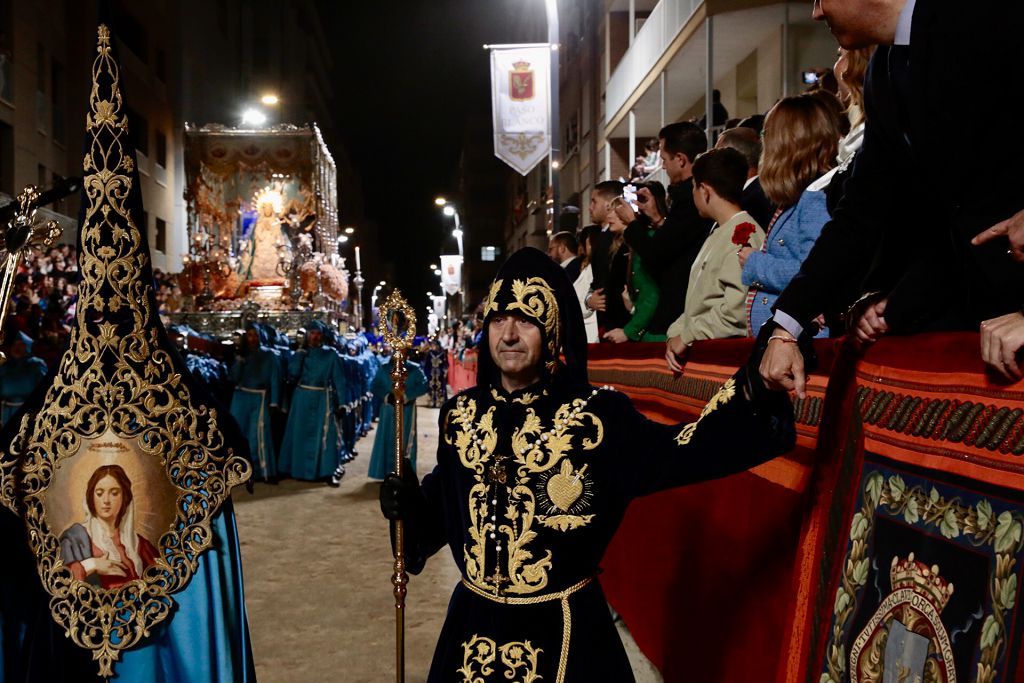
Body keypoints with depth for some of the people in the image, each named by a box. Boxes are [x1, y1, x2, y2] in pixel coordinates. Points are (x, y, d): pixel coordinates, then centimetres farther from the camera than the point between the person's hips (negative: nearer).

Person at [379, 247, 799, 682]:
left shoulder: (597, 416, -12)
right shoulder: (462, 414, 0)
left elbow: (678, 452, -24)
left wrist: (756, 383, -36)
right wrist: (409, 502, -10)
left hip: (562, 633, -3)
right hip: (472, 623, 4)